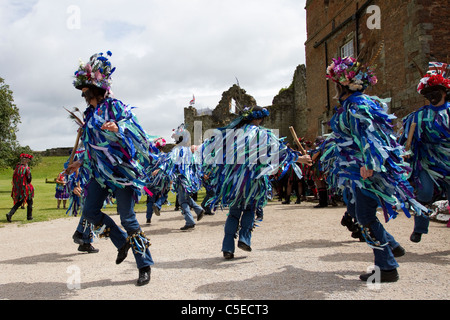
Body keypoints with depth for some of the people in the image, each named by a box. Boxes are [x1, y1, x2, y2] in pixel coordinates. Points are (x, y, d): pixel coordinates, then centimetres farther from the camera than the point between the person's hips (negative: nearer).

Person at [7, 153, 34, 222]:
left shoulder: (17, 167, 5)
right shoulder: (27, 168, -14)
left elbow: (14, 177, 11)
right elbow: (29, 179, -12)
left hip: (17, 188, 6)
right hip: (25, 188, -6)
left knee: (18, 203, 15)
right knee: (29, 202, 12)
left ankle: (10, 214, -4)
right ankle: (29, 216, 16)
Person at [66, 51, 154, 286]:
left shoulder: (114, 106, -8)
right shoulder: (90, 113, 15)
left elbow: (135, 131, -19)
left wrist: (117, 128, -37)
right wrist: (80, 163, 27)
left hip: (121, 169, -8)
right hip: (101, 171, 8)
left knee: (127, 218, -9)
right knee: (89, 211, 3)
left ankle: (145, 266, 5)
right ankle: (123, 242, 23)